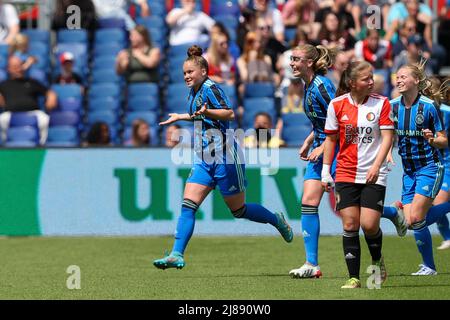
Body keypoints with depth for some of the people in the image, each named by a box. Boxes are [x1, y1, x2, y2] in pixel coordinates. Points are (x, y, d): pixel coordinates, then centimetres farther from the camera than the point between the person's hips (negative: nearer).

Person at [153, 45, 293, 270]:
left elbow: (229, 114, -25)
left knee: (239, 210, 4)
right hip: (204, 161, 8)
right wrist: (180, 117, 30)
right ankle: (177, 255, -14)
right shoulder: (194, 94, 14)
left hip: (225, 158, -8)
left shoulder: (210, 88, -12)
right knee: (188, 206, -7)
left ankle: (276, 220, 29)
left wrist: (207, 111, -39)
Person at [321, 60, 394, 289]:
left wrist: (376, 166, -18)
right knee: (350, 225, -4)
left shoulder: (381, 103, -3)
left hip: (374, 175, -2)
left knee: (369, 225, -10)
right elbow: (331, 139, 10)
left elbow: (387, 137, -6)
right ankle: (353, 277, 4)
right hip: (346, 174, 2)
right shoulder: (337, 105, 1)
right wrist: (326, 171, 8)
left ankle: (377, 261, 20)